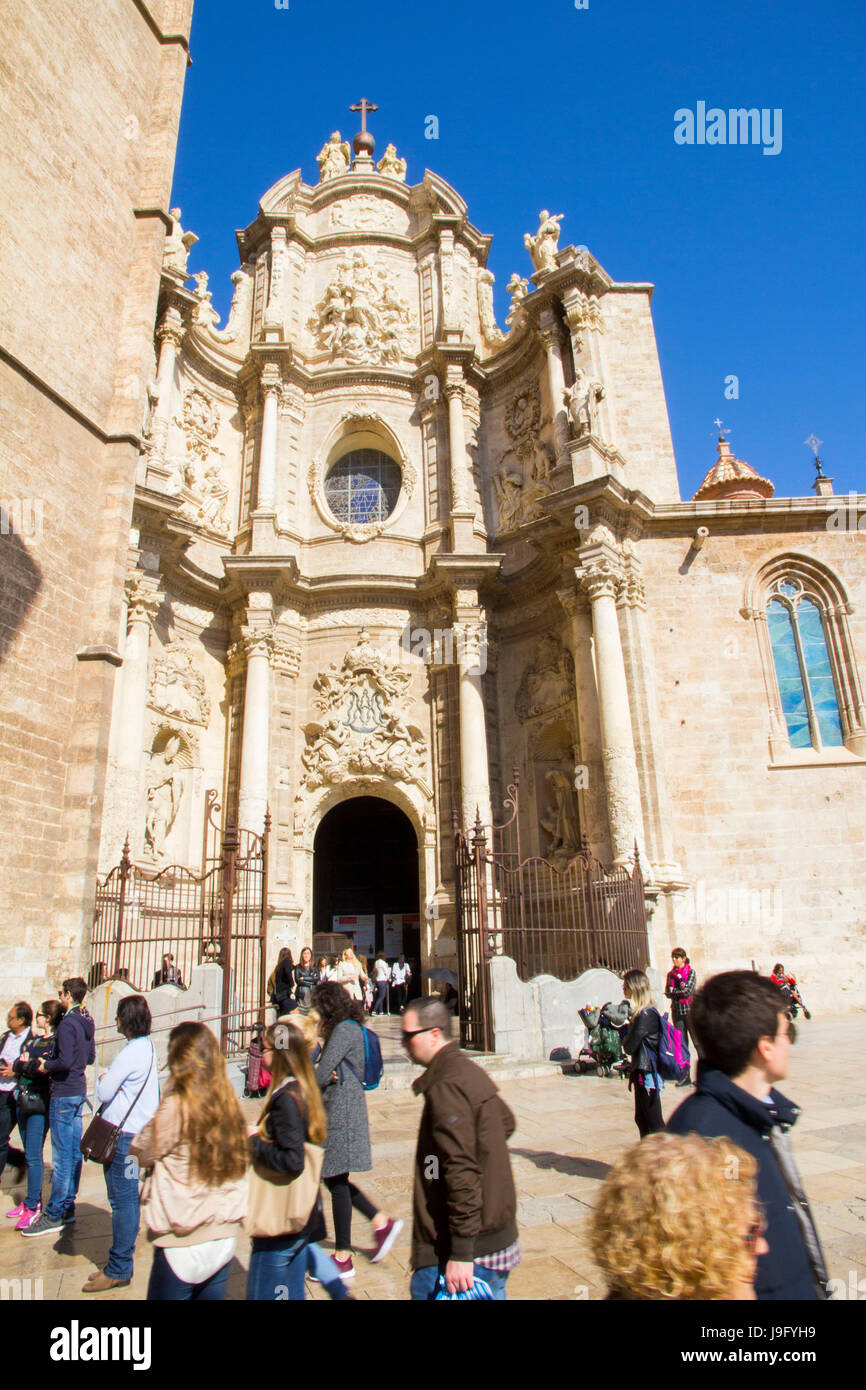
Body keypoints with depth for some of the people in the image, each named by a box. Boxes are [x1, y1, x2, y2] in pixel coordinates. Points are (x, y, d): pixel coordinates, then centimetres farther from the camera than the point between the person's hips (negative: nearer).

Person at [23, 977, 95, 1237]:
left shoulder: (67, 1023, -17)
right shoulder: (87, 1022, 11)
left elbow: (65, 1062, -24)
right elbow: (90, 1058, 18)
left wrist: (47, 1066, -7)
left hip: (64, 1093, -9)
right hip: (79, 1091, 9)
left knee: (62, 1155, -3)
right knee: (74, 1151, 13)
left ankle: (54, 1215, 5)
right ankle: (68, 1207, 22)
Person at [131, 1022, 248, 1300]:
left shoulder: (176, 1106, -18)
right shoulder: (228, 1101, -3)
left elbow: (139, 1154, -5)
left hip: (183, 1243, -5)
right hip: (225, 1234, 5)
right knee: (211, 1295, 18)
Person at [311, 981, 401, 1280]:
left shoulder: (344, 1030, -18)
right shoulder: (350, 1028, 14)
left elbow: (322, 1074, -21)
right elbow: (329, 1070, 12)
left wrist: (323, 1075, 0)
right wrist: (327, 1075, -9)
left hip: (341, 1112, -10)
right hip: (340, 1110, 10)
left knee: (336, 1180, 1)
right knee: (334, 1178, 16)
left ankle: (343, 1259, 13)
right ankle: (382, 1222, 25)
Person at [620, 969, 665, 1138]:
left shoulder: (646, 1015, -22)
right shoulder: (642, 1012, 8)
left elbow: (630, 1047, -20)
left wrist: (624, 1035, -3)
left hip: (647, 1075, -10)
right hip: (641, 1073, 10)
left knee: (654, 1122, 1)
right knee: (641, 1120, 18)